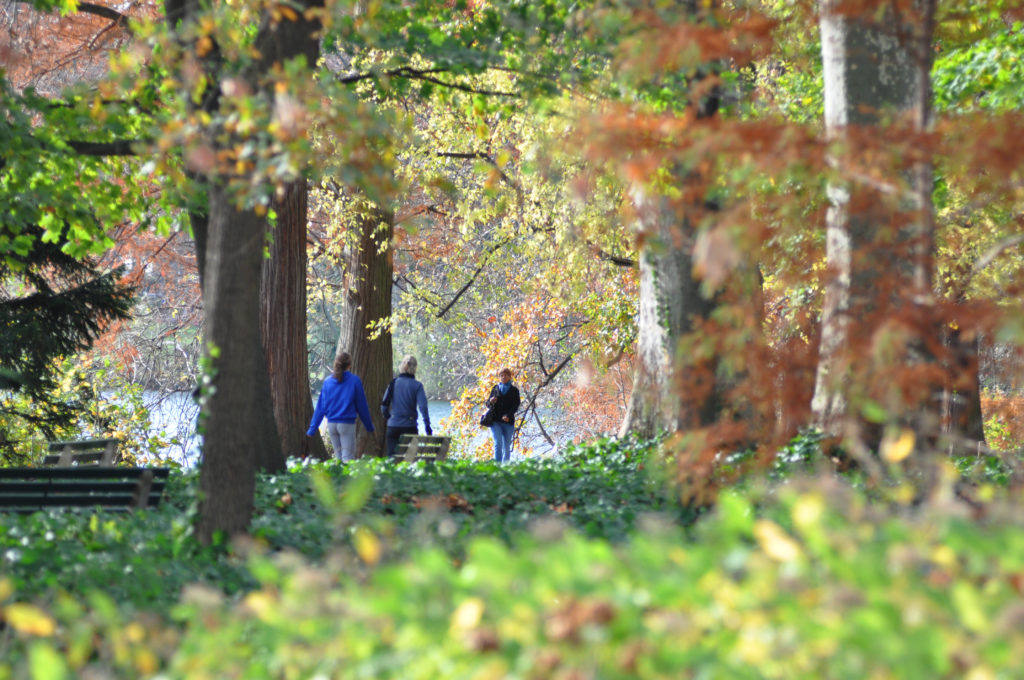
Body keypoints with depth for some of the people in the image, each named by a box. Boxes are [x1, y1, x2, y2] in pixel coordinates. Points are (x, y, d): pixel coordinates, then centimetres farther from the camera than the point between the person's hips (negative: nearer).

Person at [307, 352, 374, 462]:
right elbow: (362, 405, -2)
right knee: (348, 457, -7)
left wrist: (312, 428, 8)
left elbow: (320, 407, 4)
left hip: (331, 424, 4)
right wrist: (369, 426, 8)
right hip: (347, 424, -4)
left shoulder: (328, 381, 3)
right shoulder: (354, 380, -6)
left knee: (338, 456, 15)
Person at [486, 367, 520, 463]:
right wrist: (491, 401, -10)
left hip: (508, 422, 0)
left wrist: (508, 415, -20)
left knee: (507, 447, 1)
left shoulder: (514, 390, 7)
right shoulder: (495, 389, 13)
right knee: (498, 443, -15)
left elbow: (516, 406, -3)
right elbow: (488, 404, 15)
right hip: (495, 421, 0)